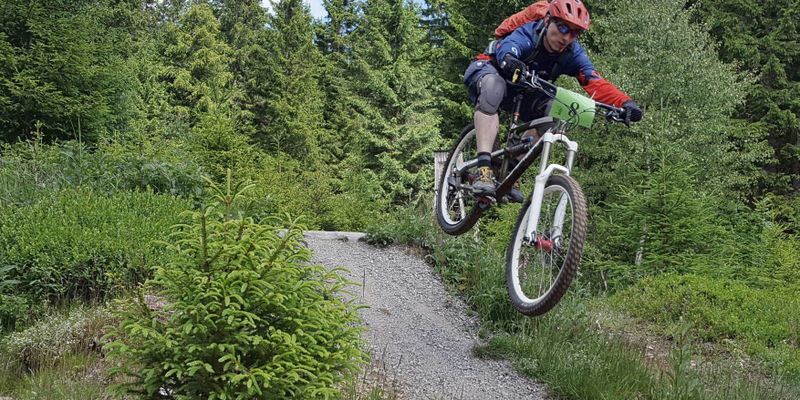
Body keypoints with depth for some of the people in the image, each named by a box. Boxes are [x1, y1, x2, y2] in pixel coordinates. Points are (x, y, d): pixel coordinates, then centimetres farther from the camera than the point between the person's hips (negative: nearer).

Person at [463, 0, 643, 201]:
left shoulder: (572, 53, -17)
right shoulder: (526, 35, -29)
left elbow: (596, 83, -29)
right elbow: (507, 50, -52)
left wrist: (625, 102, -47)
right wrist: (510, 61, -77)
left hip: (520, 93, 5)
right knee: (494, 88, -40)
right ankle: (484, 169, -47)